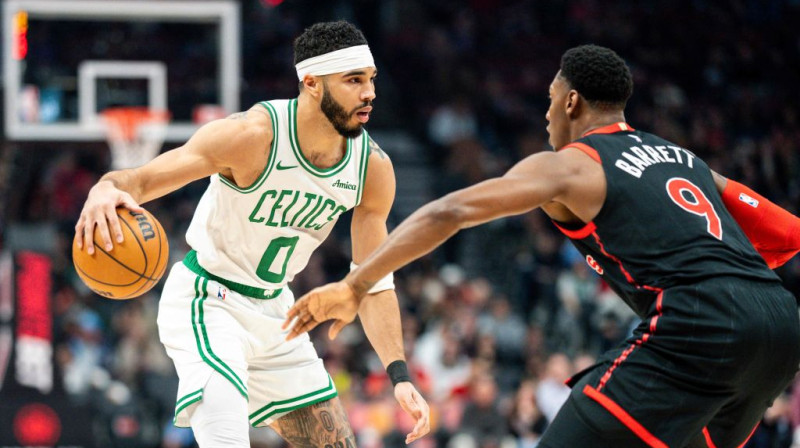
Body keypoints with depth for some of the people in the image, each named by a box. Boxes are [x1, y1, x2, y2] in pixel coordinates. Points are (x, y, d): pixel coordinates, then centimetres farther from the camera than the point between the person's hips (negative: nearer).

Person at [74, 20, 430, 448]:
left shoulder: (373, 168, -8)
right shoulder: (254, 135, -26)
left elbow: (373, 283, 0)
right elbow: (142, 178, -30)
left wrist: (399, 376, -9)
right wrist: (106, 190, -54)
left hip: (273, 310, 7)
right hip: (205, 303, -7)